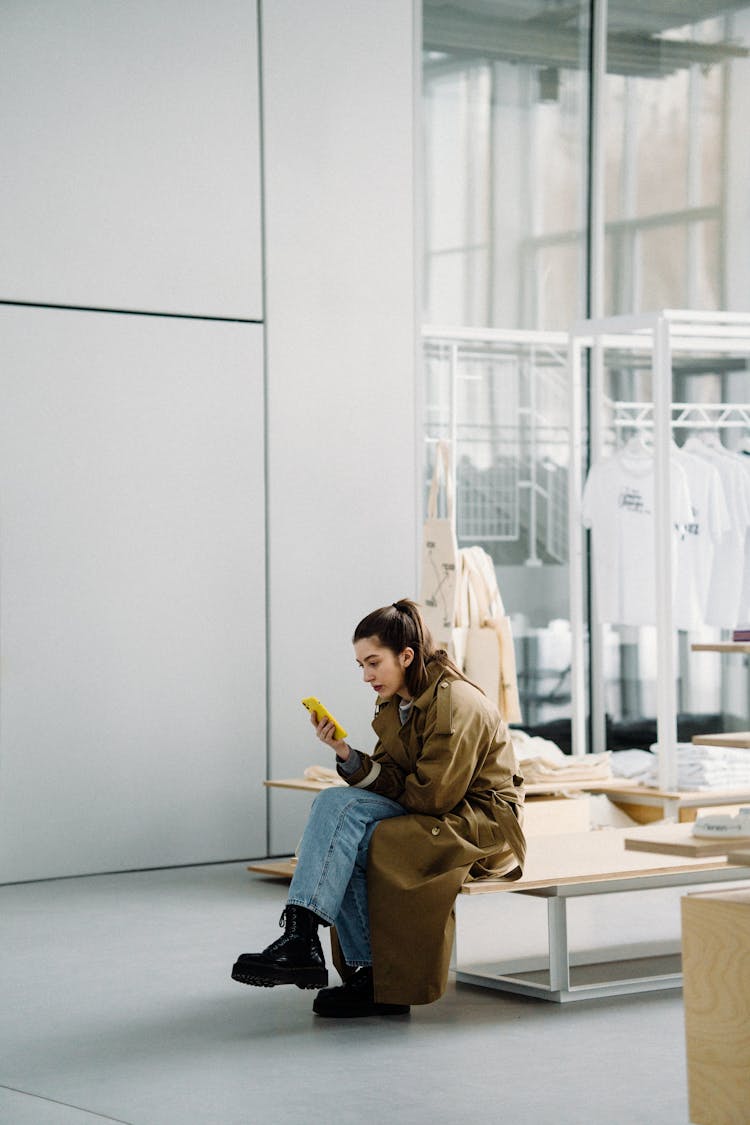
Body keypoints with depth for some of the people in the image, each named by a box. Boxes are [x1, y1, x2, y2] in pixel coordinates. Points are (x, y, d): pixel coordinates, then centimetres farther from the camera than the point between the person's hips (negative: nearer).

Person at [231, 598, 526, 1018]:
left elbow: (432, 796, -19)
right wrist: (348, 755, -12)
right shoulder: (396, 706, 11)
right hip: (431, 819, 9)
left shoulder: (456, 703, -17)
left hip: (483, 828, -9)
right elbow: (394, 783, 4)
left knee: (344, 810, -22)